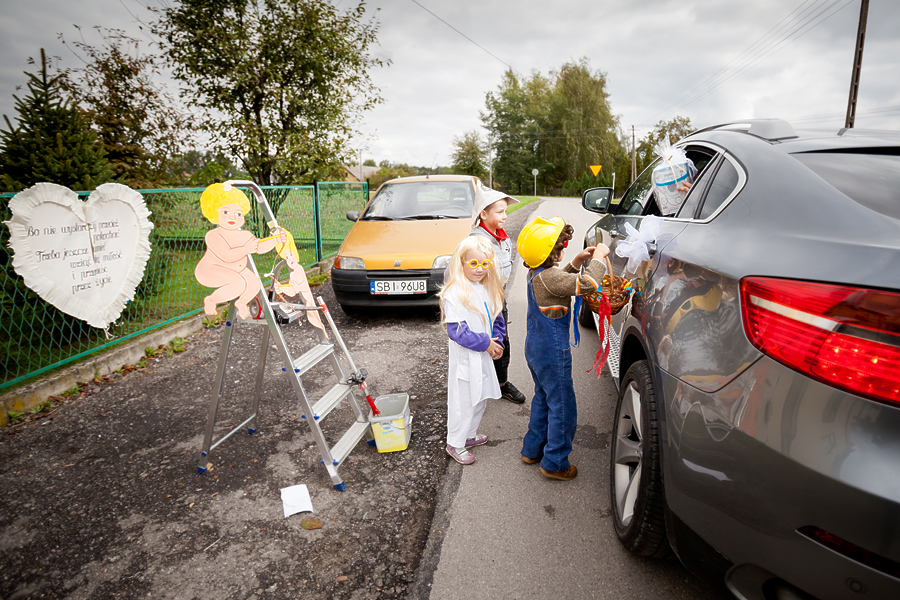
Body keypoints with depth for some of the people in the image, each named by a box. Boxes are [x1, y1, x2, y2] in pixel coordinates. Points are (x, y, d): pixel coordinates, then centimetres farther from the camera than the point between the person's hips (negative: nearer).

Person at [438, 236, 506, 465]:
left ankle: (469, 435, 41)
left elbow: (497, 319, 13)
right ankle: (455, 443, 22)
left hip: (484, 356, 8)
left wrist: (496, 341, -3)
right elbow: (457, 332, -23)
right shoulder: (454, 294, -21)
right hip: (465, 358, -8)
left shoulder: (489, 290, 4)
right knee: (463, 402, 3)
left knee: (480, 399, 20)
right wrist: (486, 343, -18)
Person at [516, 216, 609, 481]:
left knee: (543, 399, 24)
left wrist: (576, 262, 7)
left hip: (535, 349, 10)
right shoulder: (548, 277, -26)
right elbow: (587, 284, -34)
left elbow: (562, 283, 21)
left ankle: (532, 450, 36)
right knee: (563, 408, 5)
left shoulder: (536, 273, 4)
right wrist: (598, 257, -19)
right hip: (552, 354, -10)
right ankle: (555, 463, 17)